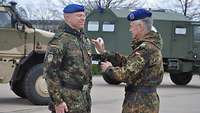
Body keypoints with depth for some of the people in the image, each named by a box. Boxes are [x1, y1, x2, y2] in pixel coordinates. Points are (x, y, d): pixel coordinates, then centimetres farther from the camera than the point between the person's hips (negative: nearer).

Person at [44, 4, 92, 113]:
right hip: (68, 97, -8)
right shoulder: (59, 41, -13)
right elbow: (50, 72, -17)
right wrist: (57, 101, -20)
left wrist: (88, 87, 17)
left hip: (84, 96, 8)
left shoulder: (85, 39, 12)